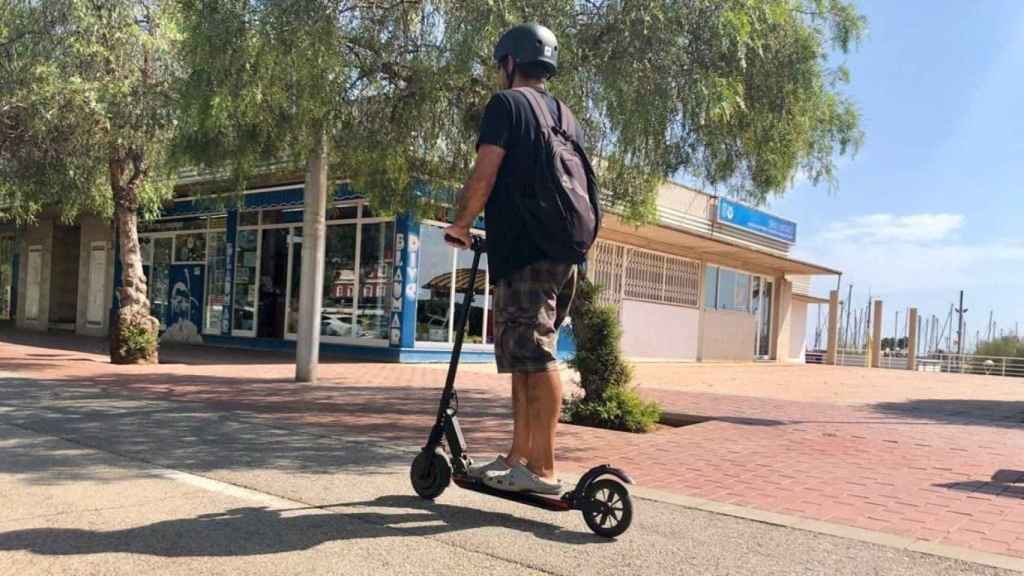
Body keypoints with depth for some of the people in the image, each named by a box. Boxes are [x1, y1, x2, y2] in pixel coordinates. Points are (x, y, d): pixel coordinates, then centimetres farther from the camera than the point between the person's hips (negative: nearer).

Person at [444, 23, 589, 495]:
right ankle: (519, 457, 17)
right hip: (560, 253, 8)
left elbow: (483, 178, -10)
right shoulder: (567, 118, 22)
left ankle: (542, 470, -7)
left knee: (535, 359, -9)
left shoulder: (506, 103, 0)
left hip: (522, 253, -8)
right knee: (526, 358, 12)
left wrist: (461, 224, 3)